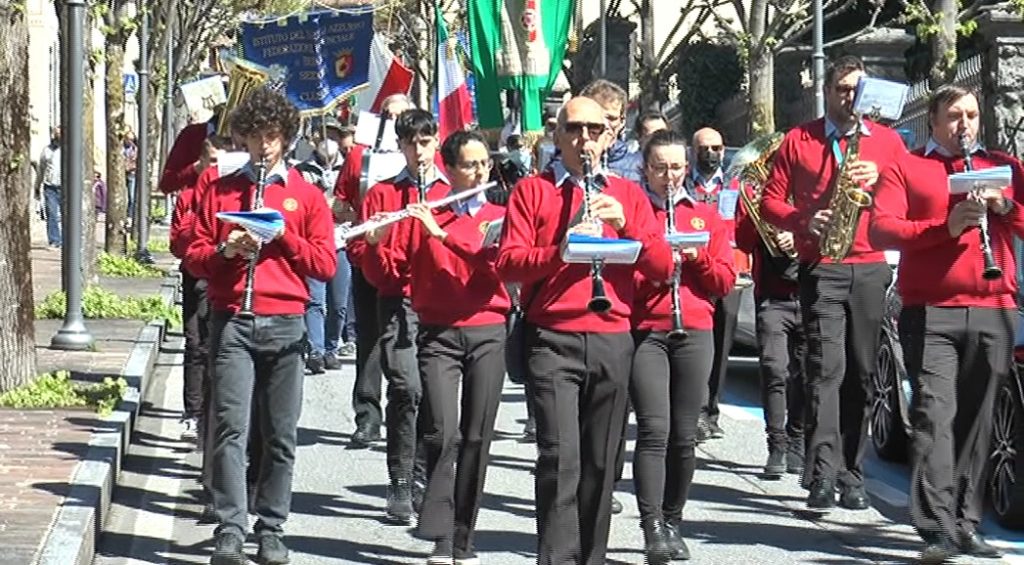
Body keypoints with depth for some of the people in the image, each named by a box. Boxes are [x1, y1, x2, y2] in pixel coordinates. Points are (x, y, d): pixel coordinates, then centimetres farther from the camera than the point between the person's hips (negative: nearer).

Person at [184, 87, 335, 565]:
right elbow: (194, 257, 10)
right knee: (231, 428, -10)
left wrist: (282, 234, -7)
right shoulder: (219, 190, 14)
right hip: (232, 322, 0)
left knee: (280, 435, 2)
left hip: (284, 324, 0)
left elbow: (326, 265, 4)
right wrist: (225, 250, -9)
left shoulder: (307, 196, 12)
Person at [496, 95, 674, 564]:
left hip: (613, 342, 3)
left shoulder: (628, 194, 15)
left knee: (600, 461, 5)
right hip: (552, 339, -3)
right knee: (561, 457, -14)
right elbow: (507, 263, -3)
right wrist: (560, 251, -18)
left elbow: (663, 266, 6)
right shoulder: (532, 190, 8)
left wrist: (626, 226, -9)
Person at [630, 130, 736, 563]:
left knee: (684, 434, 4)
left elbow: (725, 280, 9)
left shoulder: (706, 216, 14)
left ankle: (674, 522, 14)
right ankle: (652, 527, -15)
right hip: (644, 330, -3)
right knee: (654, 429, -13)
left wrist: (697, 256, -8)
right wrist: (651, 268, -15)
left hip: (695, 332, 3)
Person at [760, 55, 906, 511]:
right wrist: (805, 222, -11)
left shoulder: (886, 141, 14)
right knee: (827, 367, -14)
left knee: (862, 372, 3)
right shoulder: (798, 141, 10)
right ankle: (822, 475, -18)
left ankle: (851, 474, 10)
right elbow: (771, 201, 7)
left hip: (871, 268, 2)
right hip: (820, 268, -2)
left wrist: (879, 178, -8)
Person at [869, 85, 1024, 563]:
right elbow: (880, 230, -4)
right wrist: (945, 226, -15)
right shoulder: (905, 169, 10)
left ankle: (965, 523, 12)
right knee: (935, 414, -13)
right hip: (931, 313, -3)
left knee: (976, 418, 5)